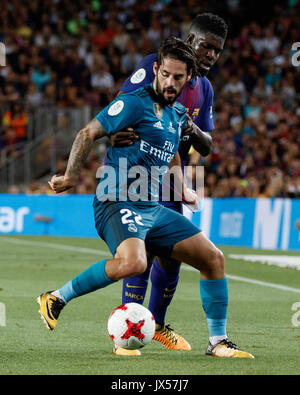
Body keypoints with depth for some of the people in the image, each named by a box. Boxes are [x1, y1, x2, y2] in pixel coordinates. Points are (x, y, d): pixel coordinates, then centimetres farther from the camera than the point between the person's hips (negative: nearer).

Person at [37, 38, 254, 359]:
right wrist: (71, 176, -18)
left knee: (214, 258, 2)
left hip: (153, 208, 8)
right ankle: (55, 299, -18)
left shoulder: (178, 115, 17)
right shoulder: (135, 103, -8)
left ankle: (217, 341, 12)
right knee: (133, 263, -36)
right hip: (117, 203, -8)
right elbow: (87, 134, -9)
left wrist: (182, 190, 34)